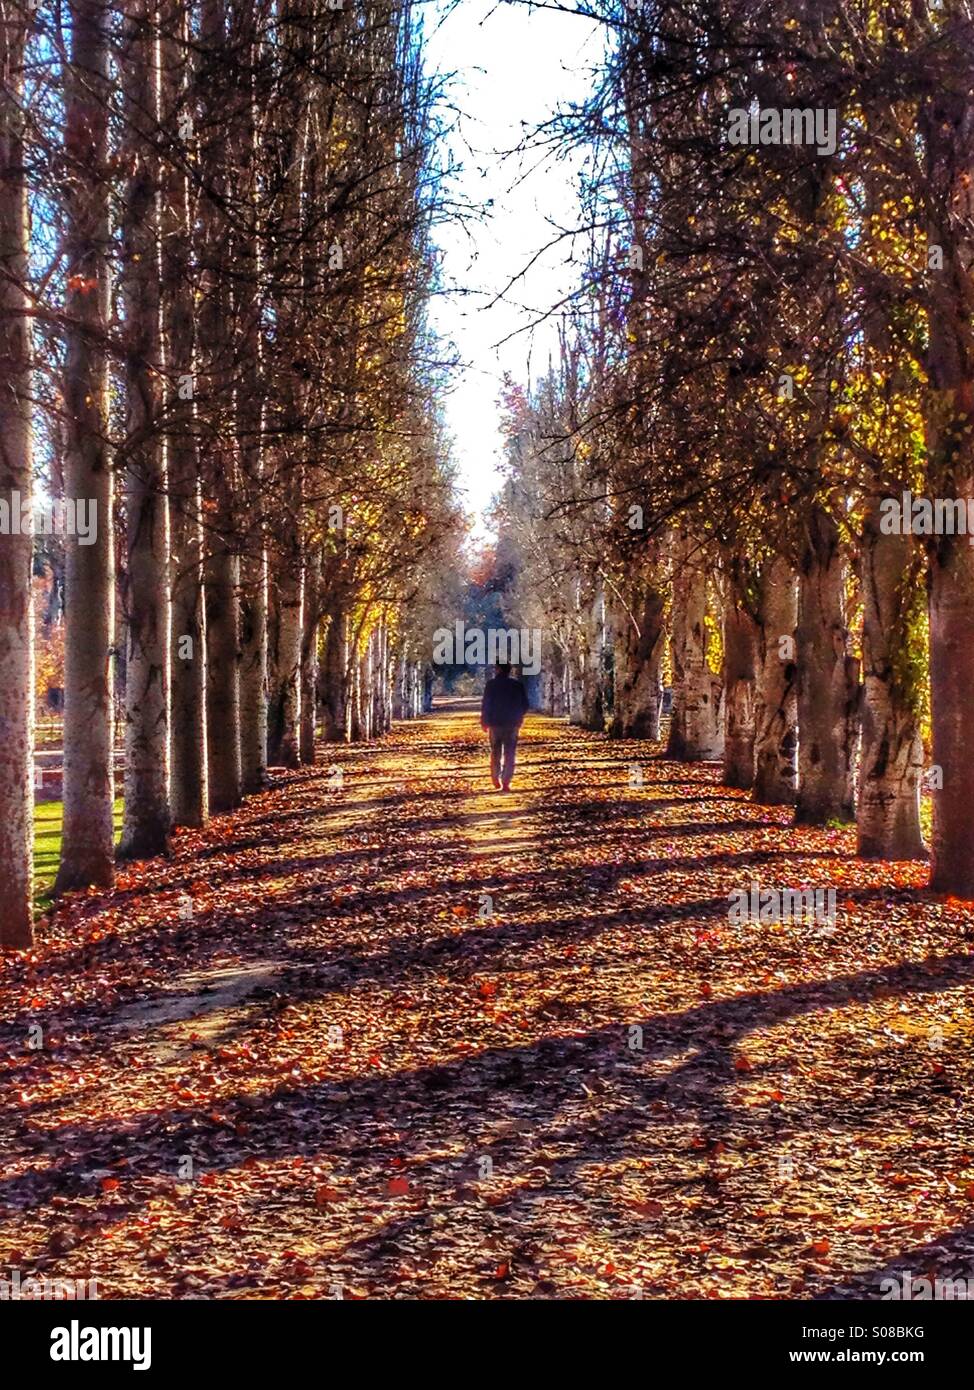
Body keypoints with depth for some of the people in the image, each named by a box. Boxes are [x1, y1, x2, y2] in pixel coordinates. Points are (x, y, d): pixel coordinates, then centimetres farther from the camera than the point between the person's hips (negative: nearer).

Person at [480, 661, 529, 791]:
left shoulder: (492, 683, -6)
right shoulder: (517, 684, 2)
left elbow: (486, 704, -7)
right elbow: (525, 704, 6)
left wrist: (484, 721, 4)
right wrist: (519, 718, 22)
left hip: (495, 723, -1)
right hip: (512, 723, 1)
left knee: (496, 751, 15)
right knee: (510, 754, 2)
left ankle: (496, 778, 17)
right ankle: (506, 782, -5)